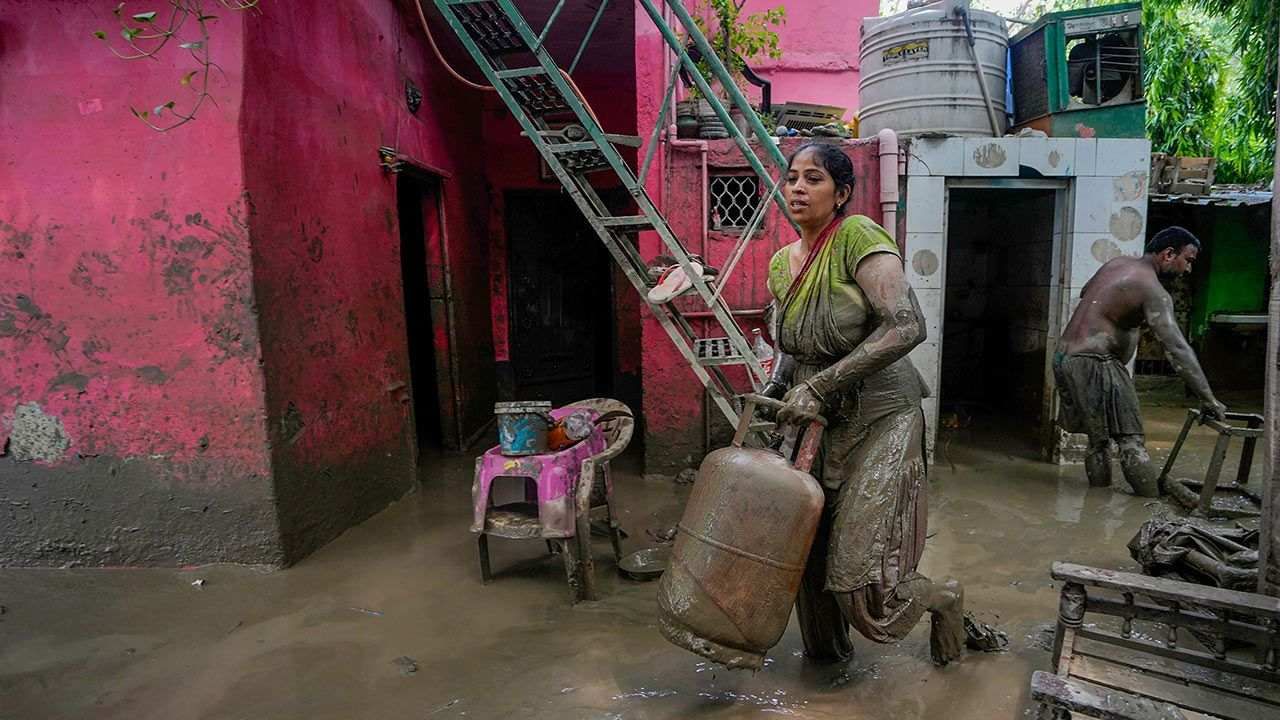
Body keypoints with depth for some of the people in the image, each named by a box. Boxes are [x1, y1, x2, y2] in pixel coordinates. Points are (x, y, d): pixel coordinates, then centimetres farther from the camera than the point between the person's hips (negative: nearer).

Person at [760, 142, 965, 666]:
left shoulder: (857, 237, -15)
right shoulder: (781, 264, 6)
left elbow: (907, 326, -26)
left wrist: (820, 385, -26)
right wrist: (771, 396, 2)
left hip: (879, 418, -6)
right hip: (818, 424, 7)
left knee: (859, 573, -5)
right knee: (809, 550, 12)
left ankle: (943, 598, 29)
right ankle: (825, 647, 40)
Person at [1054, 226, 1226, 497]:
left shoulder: (1116, 263, 14)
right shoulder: (1153, 290, -11)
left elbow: (1085, 291, 35)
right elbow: (1177, 348, -18)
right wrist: (1208, 399, -17)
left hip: (1063, 355, 9)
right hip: (1094, 362, -9)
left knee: (1098, 440, 12)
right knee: (1130, 441, -7)